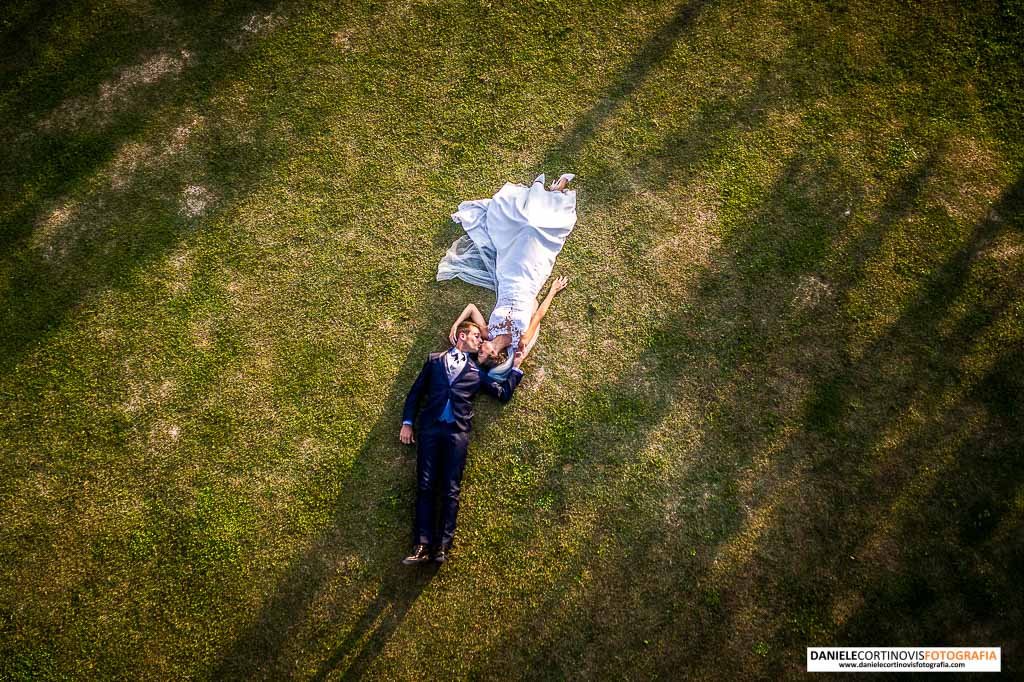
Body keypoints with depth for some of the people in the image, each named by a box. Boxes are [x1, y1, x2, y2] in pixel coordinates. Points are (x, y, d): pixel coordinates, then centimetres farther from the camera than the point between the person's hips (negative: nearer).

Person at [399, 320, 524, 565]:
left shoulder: (477, 371, 22)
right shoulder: (434, 360, 21)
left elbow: (504, 394, 17)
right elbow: (415, 392, 17)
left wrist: (515, 368, 16)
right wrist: (407, 422, 7)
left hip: (458, 432, 0)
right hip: (430, 428, 0)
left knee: (451, 489, -8)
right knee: (425, 487, -8)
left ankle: (443, 546, -11)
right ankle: (422, 545, -12)